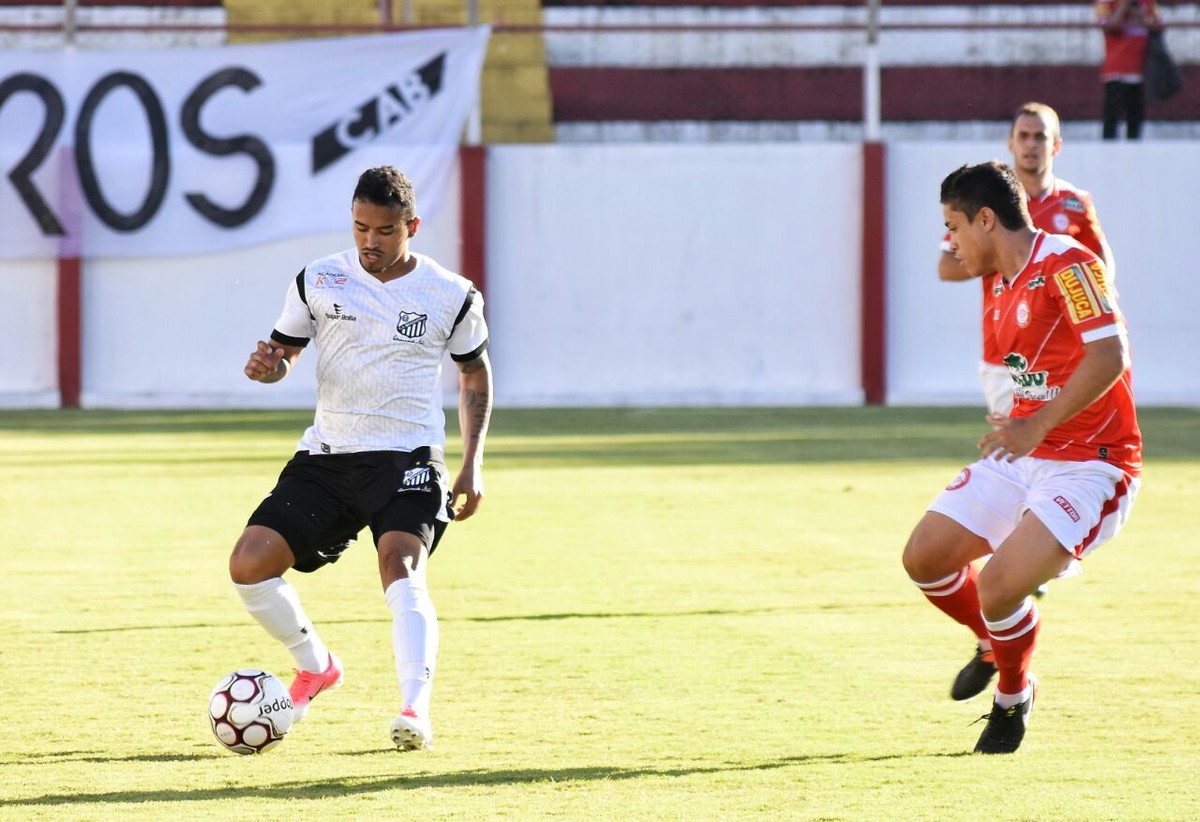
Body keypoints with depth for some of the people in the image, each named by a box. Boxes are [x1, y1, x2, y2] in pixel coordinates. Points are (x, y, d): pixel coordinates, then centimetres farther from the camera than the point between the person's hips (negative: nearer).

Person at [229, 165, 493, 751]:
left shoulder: (451, 296, 0)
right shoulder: (319, 280, 3)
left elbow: (475, 372, 15)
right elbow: (285, 349, 15)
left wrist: (472, 465, 6)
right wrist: (266, 366, -12)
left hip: (407, 457, -3)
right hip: (326, 457, 3)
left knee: (399, 564, -30)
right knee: (249, 564, -10)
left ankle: (415, 709, -38)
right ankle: (315, 667, 15)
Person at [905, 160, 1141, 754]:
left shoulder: (1066, 264, -17)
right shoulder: (1004, 281, 12)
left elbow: (1109, 356, -26)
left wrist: (1036, 426, -28)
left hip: (1088, 465, -9)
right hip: (1023, 455, 9)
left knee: (998, 585, -21)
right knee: (925, 558, 2)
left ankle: (1013, 699, 8)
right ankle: (997, 645, 28)